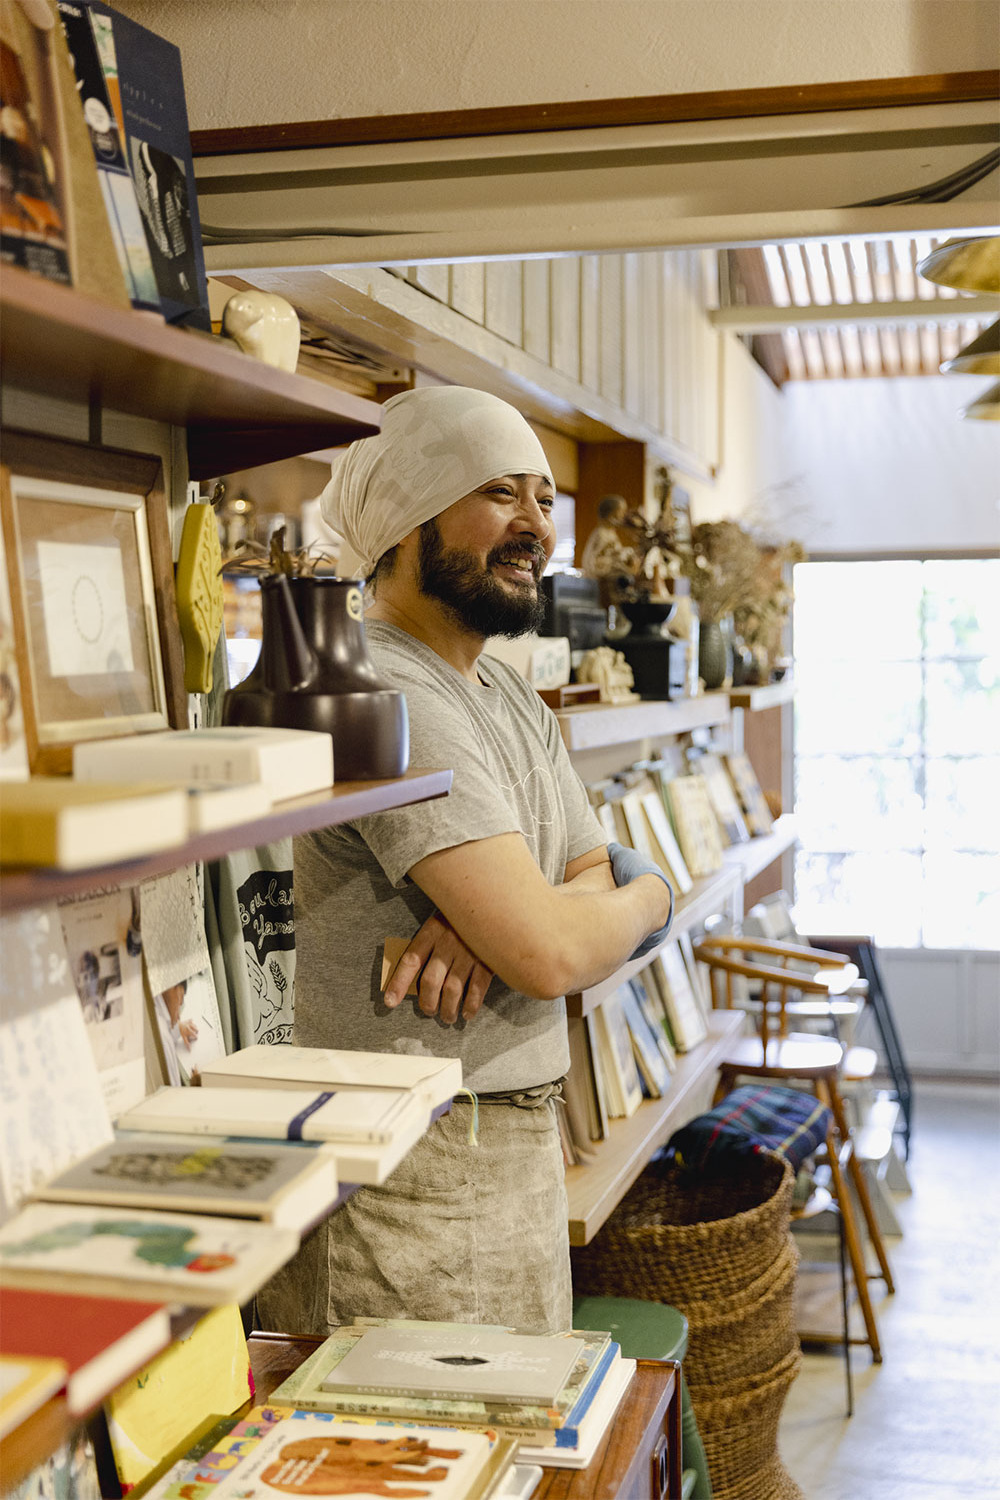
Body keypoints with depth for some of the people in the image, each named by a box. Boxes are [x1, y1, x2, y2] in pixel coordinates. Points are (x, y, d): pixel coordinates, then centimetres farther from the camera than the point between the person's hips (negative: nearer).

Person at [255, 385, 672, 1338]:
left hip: (520, 1143, 9)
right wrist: (649, 898, -2)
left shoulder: (510, 696, 14)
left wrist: (490, 922, -14)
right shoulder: (386, 696, -20)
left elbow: (596, 878, 9)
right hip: (412, 1170, -9)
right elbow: (549, 951, -26)